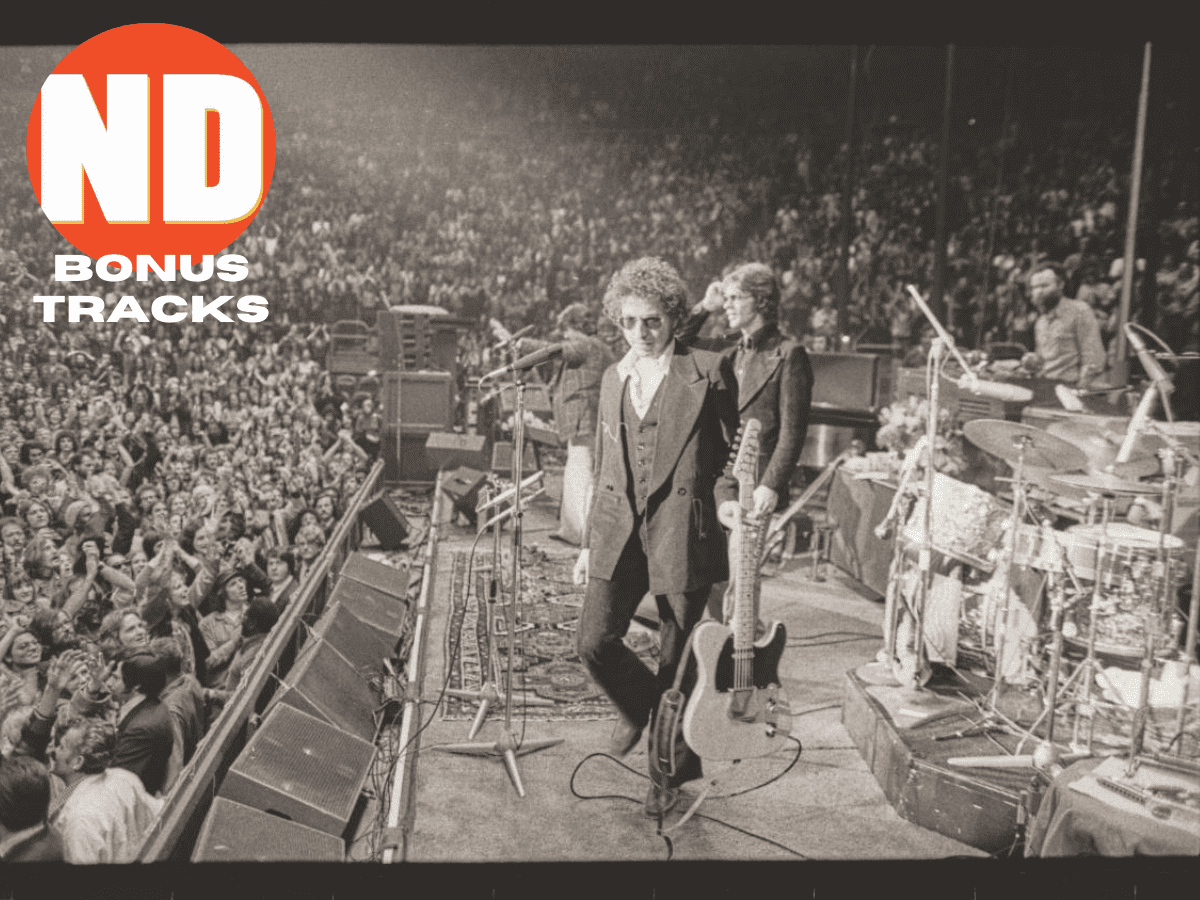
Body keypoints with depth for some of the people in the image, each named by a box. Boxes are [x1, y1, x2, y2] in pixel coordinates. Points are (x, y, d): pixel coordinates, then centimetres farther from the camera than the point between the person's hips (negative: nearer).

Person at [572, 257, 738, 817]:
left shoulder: (708, 370, -3)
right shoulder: (613, 377, 13)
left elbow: (731, 454, 1)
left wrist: (731, 525, -9)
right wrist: (589, 544, 15)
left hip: (683, 536, -4)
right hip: (620, 532, 4)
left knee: (675, 664, 6)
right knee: (594, 643, -7)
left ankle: (671, 771, 30)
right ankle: (638, 707, 28)